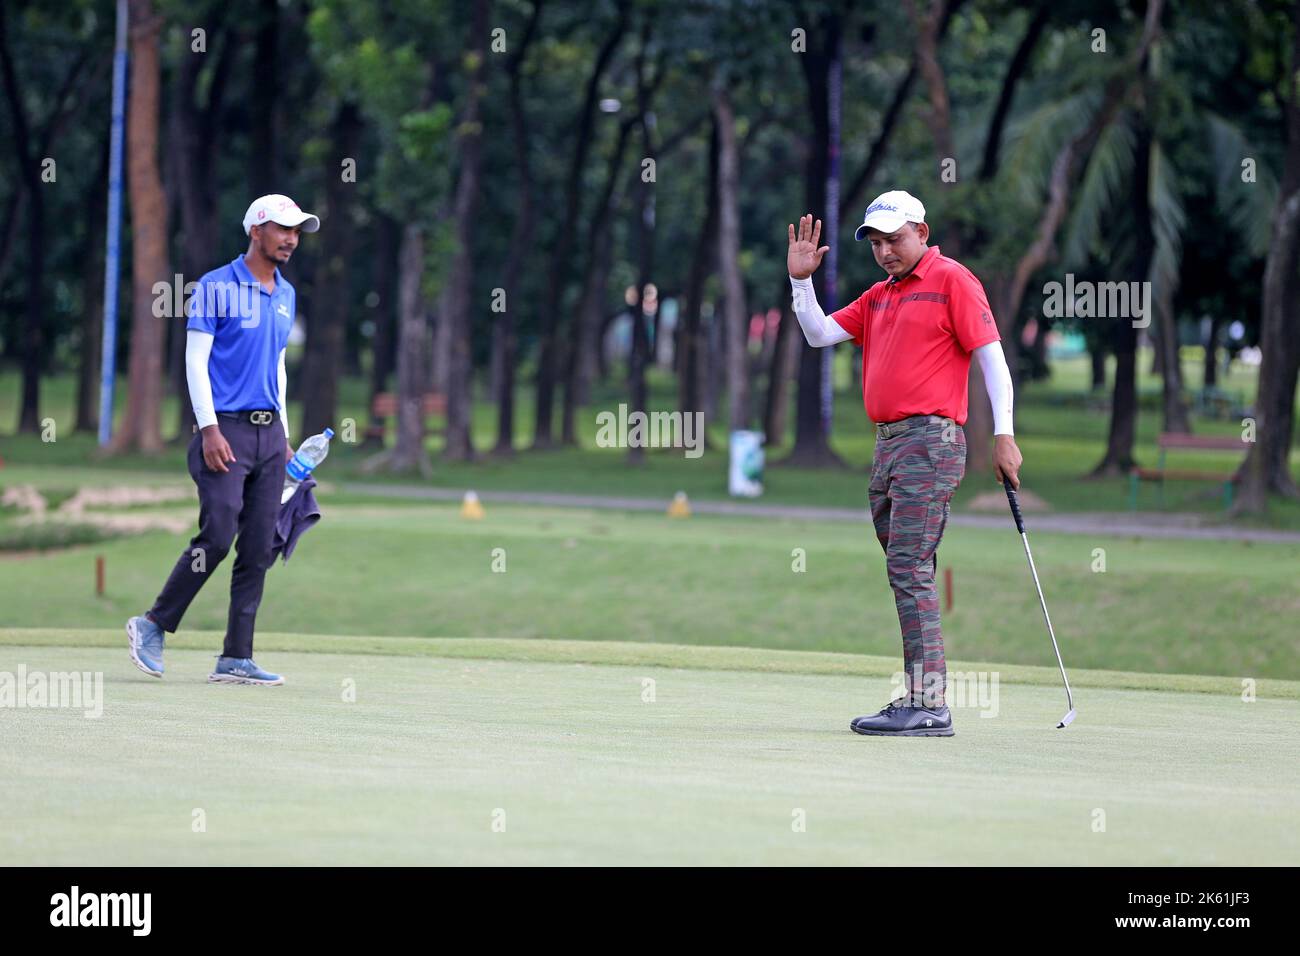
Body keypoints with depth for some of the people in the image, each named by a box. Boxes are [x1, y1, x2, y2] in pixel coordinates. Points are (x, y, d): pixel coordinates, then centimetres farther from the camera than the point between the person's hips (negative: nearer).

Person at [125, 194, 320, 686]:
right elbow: (196, 359, -8)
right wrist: (209, 429, -16)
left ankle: (236, 658, 2)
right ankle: (153, 626, 2)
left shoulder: (285, 295, 17)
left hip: (270, 431, 7)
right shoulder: (216, 287, -4)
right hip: (226, 429, -7)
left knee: (258, 549, 1)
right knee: (217, 536, -14)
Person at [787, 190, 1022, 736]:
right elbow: (820, 334, 19)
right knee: (907, 573, 8)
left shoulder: (952, 281, -3)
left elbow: (991, 355, -7)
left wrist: (1003, 435, -14)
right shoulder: (878, 298, 20)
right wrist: (801, 280, 6)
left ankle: (929, 705, -19)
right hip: (886, 445, 9)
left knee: (909, 568, -16)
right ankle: (919, 698, 10)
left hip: (930, 440, -9)